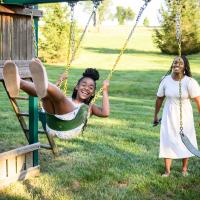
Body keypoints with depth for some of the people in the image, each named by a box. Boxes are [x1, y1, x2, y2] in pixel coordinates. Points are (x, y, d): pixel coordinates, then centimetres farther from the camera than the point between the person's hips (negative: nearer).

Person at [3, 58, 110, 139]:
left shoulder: (89, 107, 35)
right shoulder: (66, 100, 42)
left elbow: (105, 113, 15)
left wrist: (105, 91, 22)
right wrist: (59, 82, 43)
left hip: (69, 129, -3)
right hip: (52, 127, 3)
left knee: (59, 95, -27)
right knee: (47, 92, -20)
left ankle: (43, 85, -64)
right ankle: (18, 83, -52)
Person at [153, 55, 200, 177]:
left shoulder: (190, 82, -16)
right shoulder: (166, 80, -6)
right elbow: (159, 99, 5)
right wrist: (156, 115, 13)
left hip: (184, 116, -2)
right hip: (169, 116, 2)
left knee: (186, 142, 10)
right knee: (167, 141, 2)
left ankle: (184, 169, 29)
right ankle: (167, 171, 14)